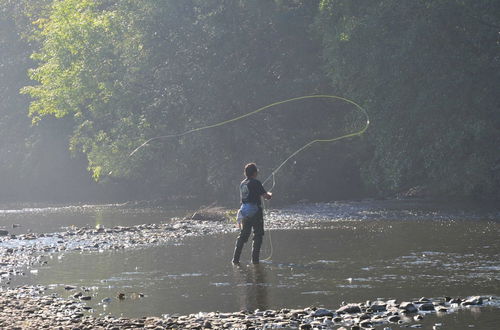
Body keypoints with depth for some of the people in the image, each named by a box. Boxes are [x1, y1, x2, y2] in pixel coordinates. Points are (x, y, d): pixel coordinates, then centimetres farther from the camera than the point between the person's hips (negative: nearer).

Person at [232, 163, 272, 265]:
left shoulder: (242, 183, 9)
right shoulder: (255, 183, -13)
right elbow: (266, 196, -14)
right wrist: (269, 194, 11)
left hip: (245, 213, 6)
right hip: (255, 212, -6)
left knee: (243, 235, 11)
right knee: (258, 235, 3)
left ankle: (235, 258, 7)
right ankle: (255, 259, -1)